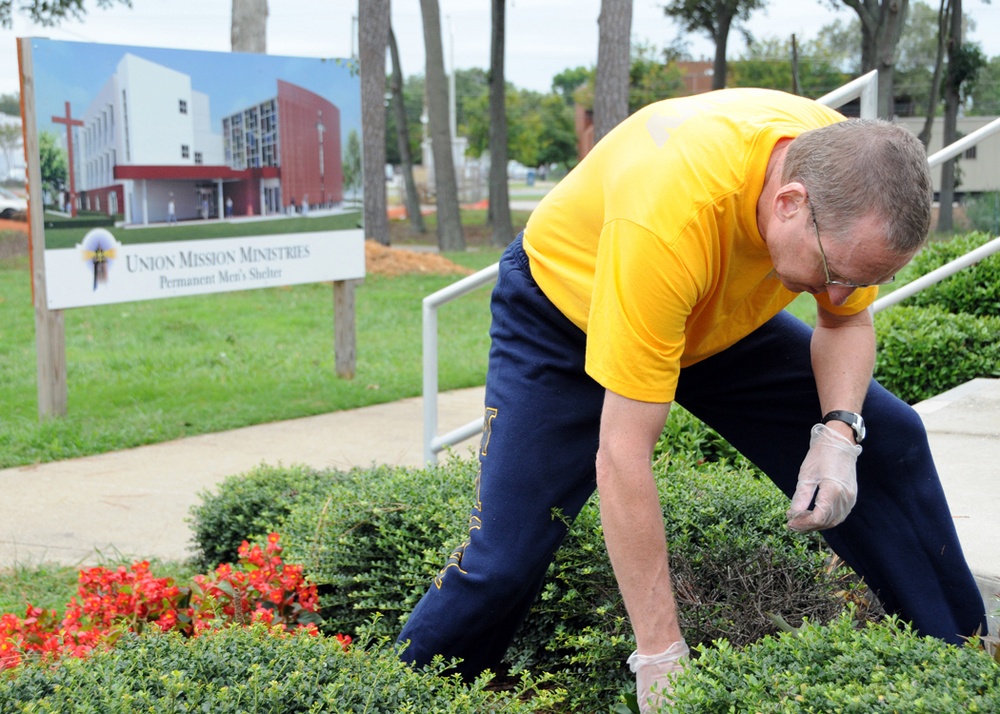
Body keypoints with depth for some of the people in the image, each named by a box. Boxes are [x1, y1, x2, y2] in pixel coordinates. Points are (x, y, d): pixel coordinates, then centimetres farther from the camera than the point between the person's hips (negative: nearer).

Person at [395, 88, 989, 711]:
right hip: (564, 312, -5)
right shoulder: (671, 214, -44)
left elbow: (847, 320, -3)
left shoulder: (852, 178, -25)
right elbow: (620, 459, -41)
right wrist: (661, 659, -37)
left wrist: (838, 430, -24)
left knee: (892, 446, -3)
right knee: (506, 558, -17)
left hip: (723, 317, 6)